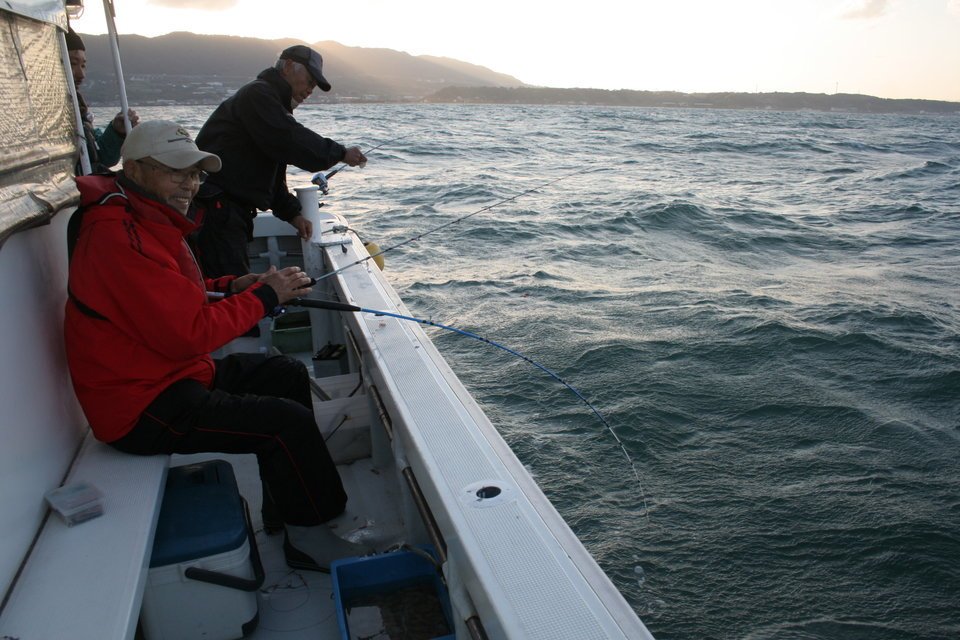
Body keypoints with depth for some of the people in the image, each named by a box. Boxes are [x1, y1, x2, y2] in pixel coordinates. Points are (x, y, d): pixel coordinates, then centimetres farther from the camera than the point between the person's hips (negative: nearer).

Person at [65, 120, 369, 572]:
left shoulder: (146, 220, 11)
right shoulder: (119, 235, -24)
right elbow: (189, 332, -27)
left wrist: (230, 287, 1)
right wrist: (265, 295, -17)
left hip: (169, 375, 11)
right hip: (142, 407, -11)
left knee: (287, 374, 14)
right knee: (288, 421, -19)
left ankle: (286, 500, 25)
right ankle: (308, 538, 2)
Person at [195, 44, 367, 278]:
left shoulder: (274, 104, 26)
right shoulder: (258, 94, -7)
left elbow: (273, 174, 25)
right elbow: (291, 141, -22)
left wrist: (292, 214, 14)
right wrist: (341, 153, -13)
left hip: (231, 210, 11)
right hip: (215, 207, -11)